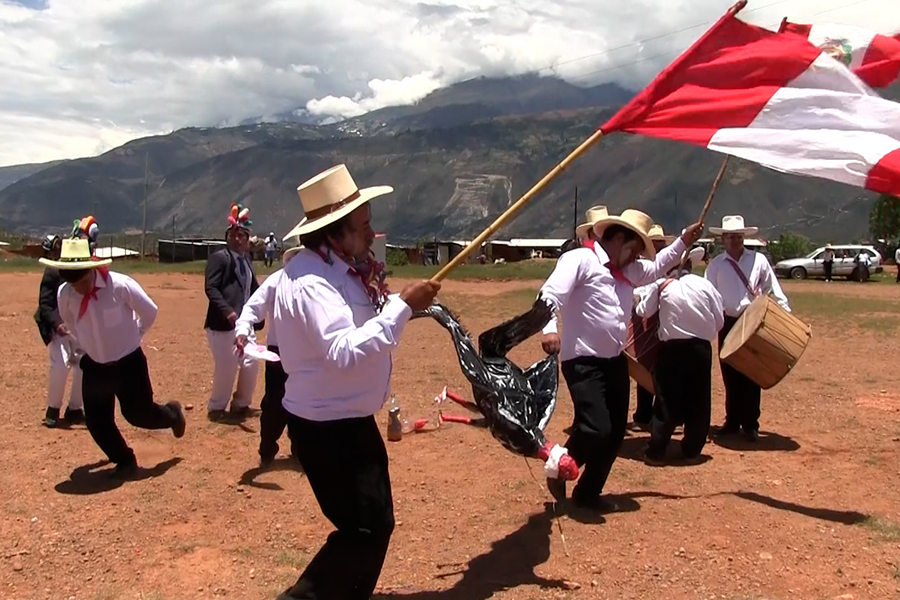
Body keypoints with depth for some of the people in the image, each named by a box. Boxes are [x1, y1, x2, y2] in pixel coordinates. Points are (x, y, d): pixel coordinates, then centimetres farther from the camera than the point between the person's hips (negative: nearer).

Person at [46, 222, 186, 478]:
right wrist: (89, 342, 10)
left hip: (129, 363, -4)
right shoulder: (64, 293, -13)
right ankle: (124, 461, 26)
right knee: (96, 420, 3)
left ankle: (171, 414, 39)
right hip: (94, 366, 4)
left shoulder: (121, 285, -25)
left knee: (139, 414, 5)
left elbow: (149, 313, -9)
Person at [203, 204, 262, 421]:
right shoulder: (219, 257, -7)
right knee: (226, 368, -4)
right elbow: (211, 288, -17)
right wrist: (227, 311, -28)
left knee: (250, 364, 9)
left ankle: (240, 404, 28)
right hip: (222, 323, -7)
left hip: (244, 322, 7)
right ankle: (216, 407, 17)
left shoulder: (245, 260, 16)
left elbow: (253, 289, 22)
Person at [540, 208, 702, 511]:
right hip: (583, 362, -9)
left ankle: (588, 492, 27)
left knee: (615, 433, 11)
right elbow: (550, 293, -23)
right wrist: (549, 328, -40)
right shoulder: (580, 259, -11)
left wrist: (683, 242, 28)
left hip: (616, 361, 9)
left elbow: (655, 267, 36)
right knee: (597, 430, -16)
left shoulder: (628, 270, 15)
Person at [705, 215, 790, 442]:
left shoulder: (758, 260, 2)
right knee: (730, 376, 7)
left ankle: (750, 424, 13)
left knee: (751, 375, 3)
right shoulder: (715, 265, 2)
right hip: (728, 324, 1)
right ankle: (732, 421, 20)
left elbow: (774, 290, 6)